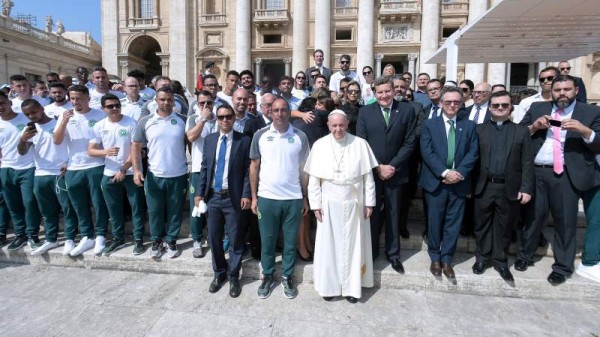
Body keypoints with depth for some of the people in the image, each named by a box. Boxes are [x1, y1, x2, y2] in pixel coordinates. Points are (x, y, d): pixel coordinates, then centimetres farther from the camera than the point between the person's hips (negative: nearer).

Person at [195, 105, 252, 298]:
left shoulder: (243, 140, -4)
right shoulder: (209, 139, 8)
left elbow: (248, 170, -6)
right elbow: (204, 168, 9)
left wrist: (246, 195, -13)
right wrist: (199, 192, 4)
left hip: (233, 198, -3)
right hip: (212, 196, 4)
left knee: (236, 240, 6)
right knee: (214, 238, 13)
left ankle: (233, 277, 24)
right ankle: (219, 273, 33)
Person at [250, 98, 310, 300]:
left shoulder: (300, 137, -1)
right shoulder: (260, 135, -1)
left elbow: (304, 169, 4)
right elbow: (254, 166, 3)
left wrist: (305, 198, 3)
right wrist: (253, 197, 1)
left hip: (293, 199, 0)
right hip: (266, 198, 0)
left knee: (290, 241, 12)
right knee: (267, 241, 12)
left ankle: (287, 277, 30)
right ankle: (267, 276, 31)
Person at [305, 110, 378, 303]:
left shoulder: (360, 144, -4)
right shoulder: (319, 145, -4)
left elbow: (368, 176, 0)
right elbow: (313, 179, -1)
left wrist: (369, 202, 0)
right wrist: (316, 204, -3)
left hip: (354, 203, 0)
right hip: (329, 204, 0)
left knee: (353, 244, 10)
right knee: (328, 245, 8)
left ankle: (351, 287, 25)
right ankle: (329, 285, 25)